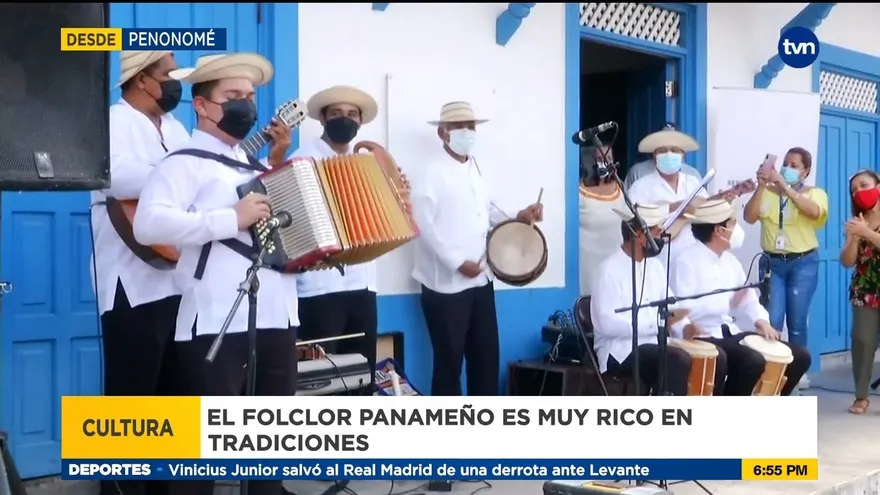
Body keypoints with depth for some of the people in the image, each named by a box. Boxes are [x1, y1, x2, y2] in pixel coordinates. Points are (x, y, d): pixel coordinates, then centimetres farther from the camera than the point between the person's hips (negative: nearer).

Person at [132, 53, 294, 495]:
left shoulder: (254, 164, 21)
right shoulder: (186, 162, -3)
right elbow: (148, 223, -20)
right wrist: (233, 219, -21)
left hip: (276, 316, 8)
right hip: (216, 322, -8)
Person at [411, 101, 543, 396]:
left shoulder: (475, 167, 13)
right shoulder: (431, 169, -10)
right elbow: (423, 224, -18)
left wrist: (519, 218, 2)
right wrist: (458, 262, -20)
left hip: (481, 278, 7)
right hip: (446, 283, -7)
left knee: (487, 356, 12)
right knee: (449, 360, 3)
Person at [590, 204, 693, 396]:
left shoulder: (655, 266, 12)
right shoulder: (610, 269, -13)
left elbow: (670, 305, 15)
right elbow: (607, 323, -22)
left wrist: (685, 327, -8)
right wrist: (657, 322, -24)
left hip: (653, 344, 8)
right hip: (619, 350, -8)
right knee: (677, 359, -30)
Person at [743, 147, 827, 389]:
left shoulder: (815, 193, 3)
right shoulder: (768, 193, 7)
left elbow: (814, 211, -20)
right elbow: (749, 217, -6)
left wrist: (785, 186, -25)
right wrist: (761, 187, -17)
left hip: (803, 263, -1)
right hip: (772, 263, 1)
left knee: (797, 322, 4)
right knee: (772, 321, -6)